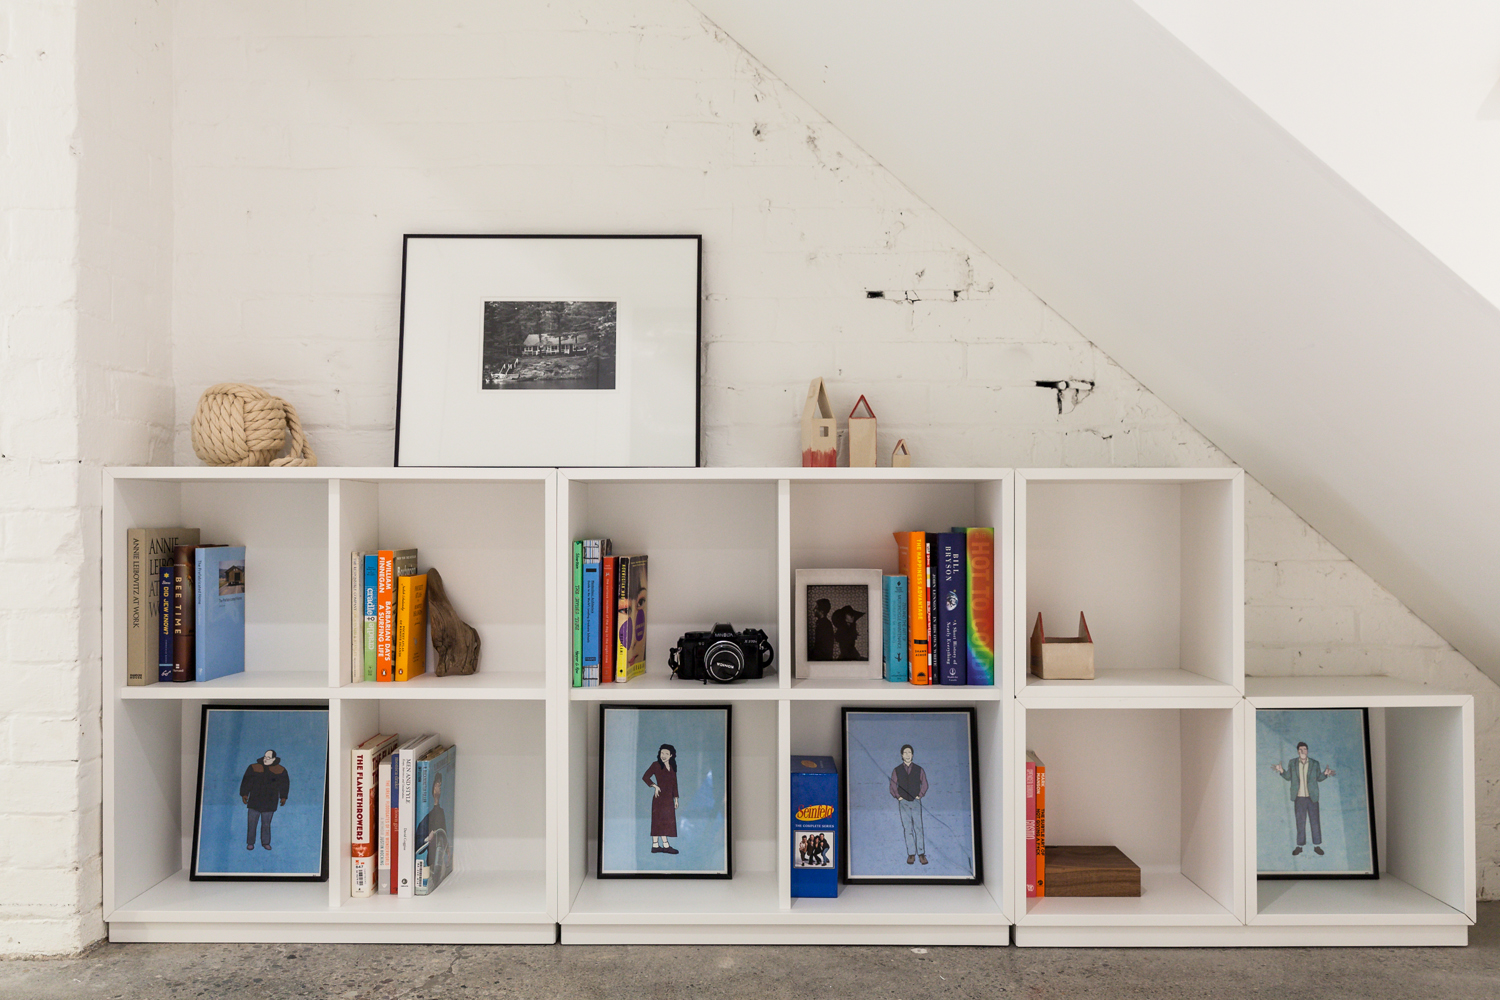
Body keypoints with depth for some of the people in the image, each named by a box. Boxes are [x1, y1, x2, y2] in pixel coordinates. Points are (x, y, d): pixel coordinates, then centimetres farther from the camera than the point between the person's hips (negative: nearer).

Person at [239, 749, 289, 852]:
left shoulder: (281, 770, 3)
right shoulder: (253, 768, 2)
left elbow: (284, 784, 11)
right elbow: (246, 781, 5)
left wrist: (283, 797, 10)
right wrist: (244, 794, 0)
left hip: (269, 803, 0)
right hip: (254, 801, 0)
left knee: (266, 824, 6)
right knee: (252, 823, 0)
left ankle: (266, 842, 17)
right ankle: (250, 842, 13)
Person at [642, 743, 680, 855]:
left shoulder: (672, 767, 15)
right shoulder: (656, 765, -2)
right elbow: (645, 777, -6)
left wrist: (676, 798, 14)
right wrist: (655, 786, -14)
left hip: (669, 798, 6)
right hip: (660, 797, -6)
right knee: (661, 820, -8)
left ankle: (655, 845, 9)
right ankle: (665, 845, -9)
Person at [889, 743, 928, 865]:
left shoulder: (918, 769, 6)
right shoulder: (897, 770, 5)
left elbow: (924, 784, 13)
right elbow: (892, 786, 10)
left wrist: (920, 795, 4)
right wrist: (898, 797, 0)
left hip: (916, 801, 0)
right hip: (903, 802, 0)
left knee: (918, 827, -6)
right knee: (907, 828, -1)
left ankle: (921, 853, -2)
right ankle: (911, 854, 2)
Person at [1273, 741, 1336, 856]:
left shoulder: (1315, 764, 4)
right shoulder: (1292, 763, 5)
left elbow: (1319, 778, 8)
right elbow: (1288, 777, 10)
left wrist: (1325, 774, -10)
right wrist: (1282, 771, -9)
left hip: (1312, 797, -1)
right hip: (1299, 798, 1)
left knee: (1315, 821, 2)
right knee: (1300, 821, 5)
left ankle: (1317, 845, 12)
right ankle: (1300, 845, 12)